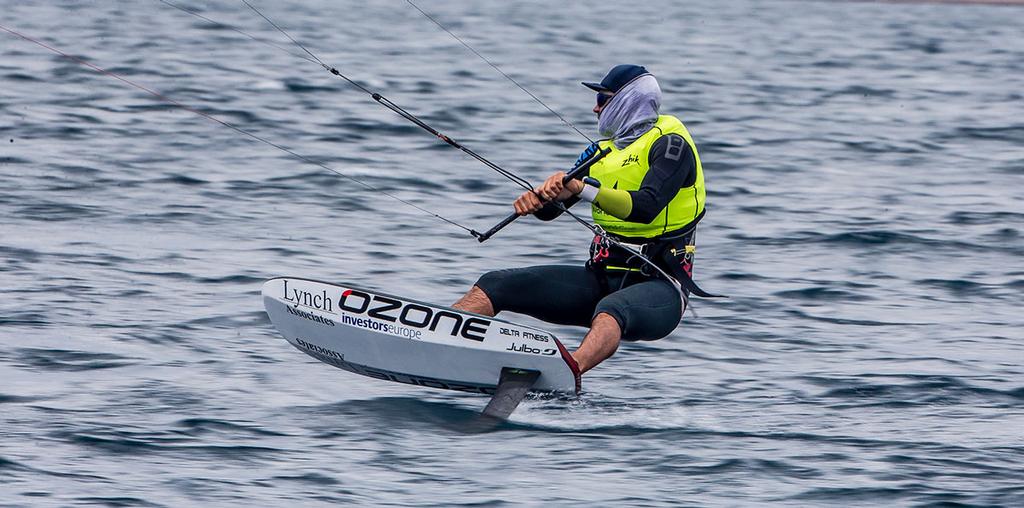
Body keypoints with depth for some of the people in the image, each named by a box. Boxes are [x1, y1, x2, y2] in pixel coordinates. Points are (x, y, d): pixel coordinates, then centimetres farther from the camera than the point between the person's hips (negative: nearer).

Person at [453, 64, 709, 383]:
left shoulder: (670, 144, -6)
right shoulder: (603, 151, 18)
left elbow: (646, 207, -24)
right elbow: (549, 209, 8)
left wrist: (582, 189, -36)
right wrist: (535, 199, -16)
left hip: (657, 287, -8)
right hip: (602, 279, 8)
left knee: (611, 310, -43)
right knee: (494, 285, -8)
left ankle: (570, 371, -72)